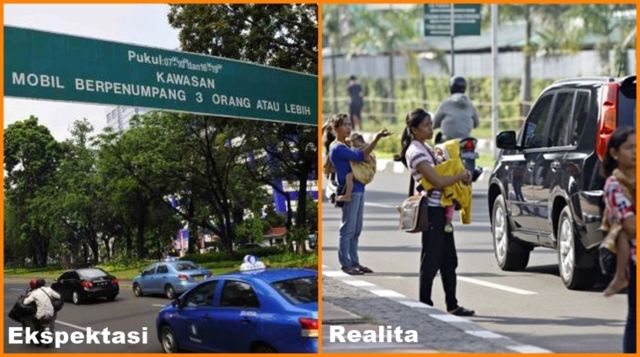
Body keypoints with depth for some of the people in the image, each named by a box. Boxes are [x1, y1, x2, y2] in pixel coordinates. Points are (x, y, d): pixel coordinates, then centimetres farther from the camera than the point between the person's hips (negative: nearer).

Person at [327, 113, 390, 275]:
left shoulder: (346, 146, 16)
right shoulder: (337, 148, -12)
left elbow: (363, 156, 21)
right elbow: (361, 155, -20)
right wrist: (377, 138, -19)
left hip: (358, 190, 9)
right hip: (349, 191, -9)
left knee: (356, 229, 11)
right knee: (348, 229, -5)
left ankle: (354, 262, 16)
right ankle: (345, 264, 0)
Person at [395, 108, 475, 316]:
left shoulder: (426, 149, 17)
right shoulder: (415, 152, -13)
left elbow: (440, 172, 21)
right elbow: (437, 181, -19)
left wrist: (460, 177, 4)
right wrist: (461, 176, -8)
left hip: (441, 208, 10)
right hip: (431, 209, -10)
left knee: (449, 260, 11)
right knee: (431, 260, -5)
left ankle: (452, 305, 16)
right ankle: (425, 305, 2)